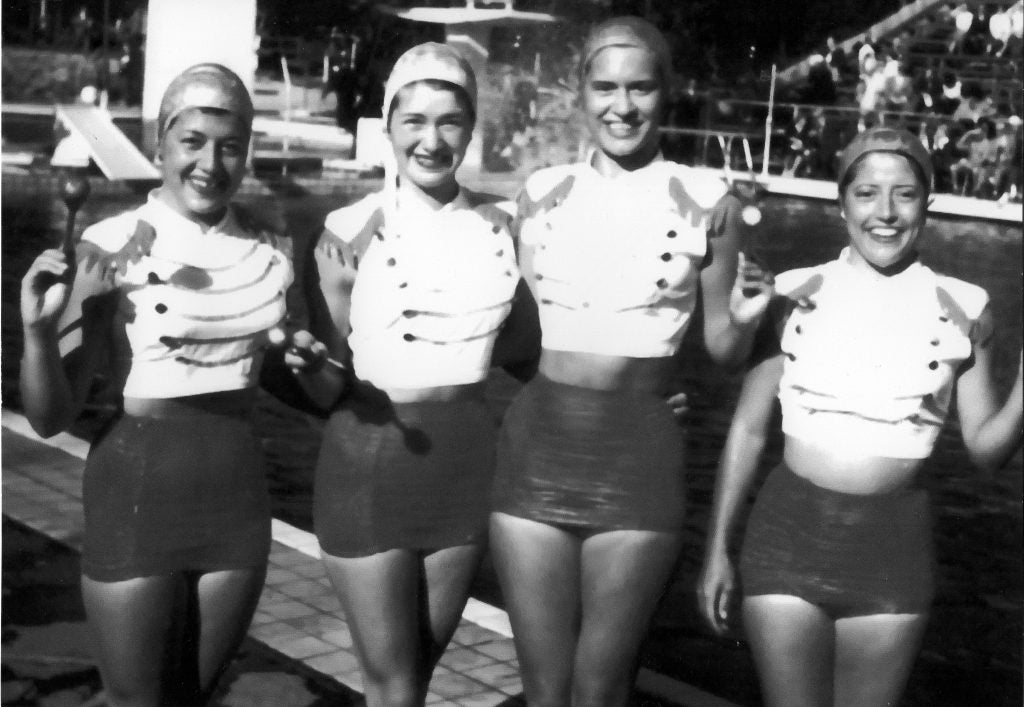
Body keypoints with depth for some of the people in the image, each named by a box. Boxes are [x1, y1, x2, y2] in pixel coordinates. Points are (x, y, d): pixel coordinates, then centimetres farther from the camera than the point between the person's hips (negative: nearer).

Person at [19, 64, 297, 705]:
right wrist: (38, 330, -25)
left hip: (237, 493, 4)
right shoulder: (112, 248, -10)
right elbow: (51, 418, -10)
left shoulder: (272, 253, 0)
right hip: (137, 488, -3)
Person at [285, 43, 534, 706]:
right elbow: (330, 389, -6)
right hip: (370, 466, -4)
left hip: (467, 464, 4)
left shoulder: (498, 228, 1)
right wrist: (308, 365, -28)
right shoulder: (351, 230, -10)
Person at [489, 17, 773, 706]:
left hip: (639, 460, -2)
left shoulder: (709, 203, -3)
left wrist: (747, 317, -14)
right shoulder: (542, 193, 4)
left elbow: (723, 350, 5)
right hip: (535, 450, 2)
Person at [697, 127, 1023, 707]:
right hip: (789, 535, -1)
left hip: (894, 550, 1)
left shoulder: (963, 309, 0)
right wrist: (719, 548, 4)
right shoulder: (796, 295, -1)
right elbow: (749, 430, 5)